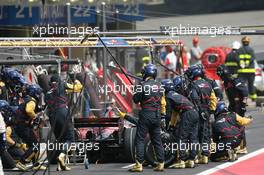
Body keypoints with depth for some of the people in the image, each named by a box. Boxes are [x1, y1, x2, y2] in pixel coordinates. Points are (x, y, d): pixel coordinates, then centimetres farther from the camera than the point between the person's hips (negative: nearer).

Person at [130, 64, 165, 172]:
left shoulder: (142, 85, -10)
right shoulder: (159, 86, 8)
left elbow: (136, 100, -7)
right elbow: (163, 102, 11)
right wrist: (163, 116, 17)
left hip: (145, 114, -5)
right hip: (156, 115, 5)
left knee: (140, 139, -2)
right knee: (157, 140, 13)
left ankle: (139, 164, -9)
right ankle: (161, 164, 12)